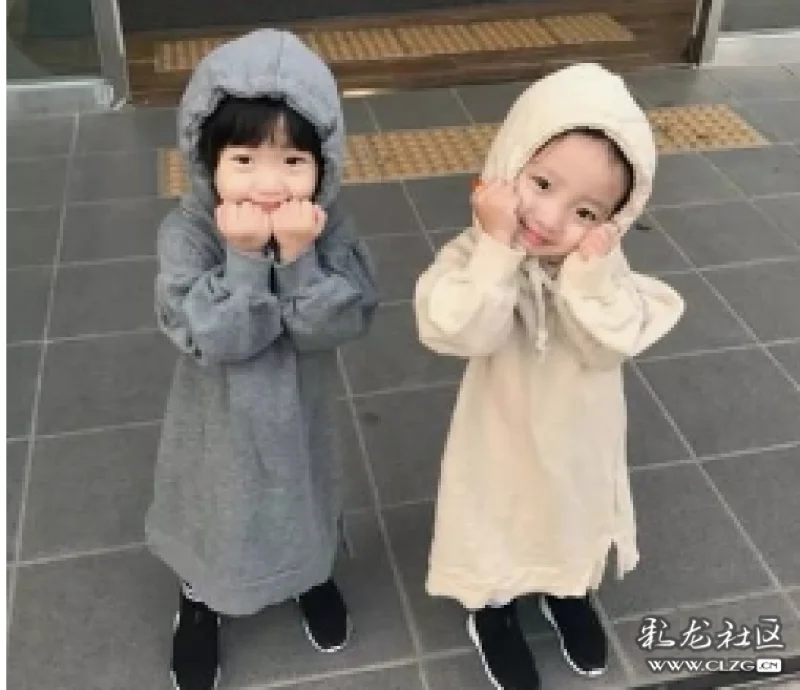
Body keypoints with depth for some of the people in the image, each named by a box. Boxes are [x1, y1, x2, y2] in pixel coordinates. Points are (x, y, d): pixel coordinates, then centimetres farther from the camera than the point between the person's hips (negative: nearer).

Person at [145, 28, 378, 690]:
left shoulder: (329, 223, -19)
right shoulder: (187, 230, -25)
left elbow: (342, 322, -25)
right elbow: (208, 335, -32)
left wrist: (298, 257, -37)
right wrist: (245, 257, -39)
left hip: (300, 411, 2)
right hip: (220, 419, -1)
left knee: (305, 498, 27)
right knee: (216, 511, 22)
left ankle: (313, 577, 59)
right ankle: (200, 603, 53)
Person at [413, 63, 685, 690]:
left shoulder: (602, 262, -19)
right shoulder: (479, 249, -26)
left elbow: (611, 346, -26)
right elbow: (458, 333, -38)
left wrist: (589, 273, -39)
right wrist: (497, 247, -44)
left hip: (579, 438, 3)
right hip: (506, 437, -3)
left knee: (574, 520, 28)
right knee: (499, 524, 21)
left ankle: (569, 593, 60)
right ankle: (493, 613, 51)